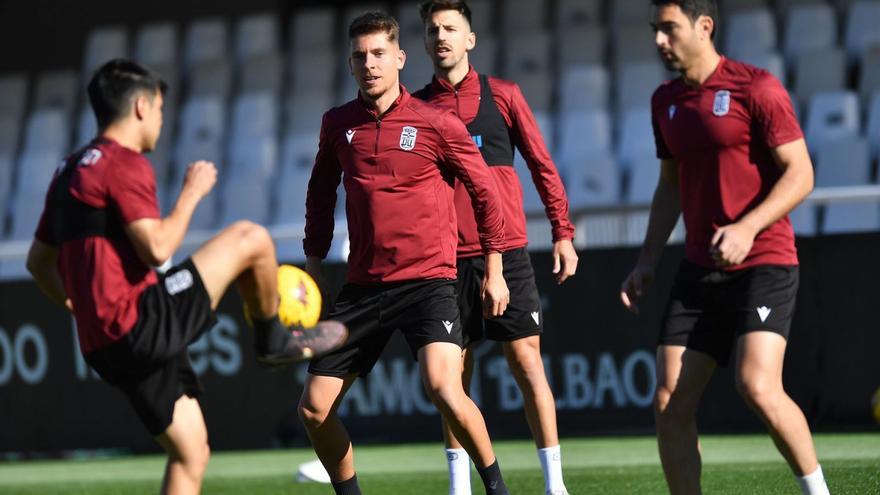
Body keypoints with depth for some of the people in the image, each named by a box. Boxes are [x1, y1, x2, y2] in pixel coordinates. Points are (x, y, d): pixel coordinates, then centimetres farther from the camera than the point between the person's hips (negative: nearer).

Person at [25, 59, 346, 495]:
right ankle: (273, 341, 16)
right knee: (251, 239, -5)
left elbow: (38, 262, 24)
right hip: (139, 324, -10)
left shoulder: (70, 171, 19)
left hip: (105, 349, 10)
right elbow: (157, 248, -20)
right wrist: (191, 192, -4)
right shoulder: (124, 164, -10)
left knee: (190, 454, 15)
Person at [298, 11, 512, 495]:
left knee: (444, 388, -27)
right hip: (363, 286, 5)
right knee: (314, 408, 1)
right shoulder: (337, 124, 6)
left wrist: (494, 268, 3)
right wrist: (314, 261, 19)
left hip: (427, 280, -5)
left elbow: (484, 191, 3)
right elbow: (321, 192, 22)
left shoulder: (437, 124, -5)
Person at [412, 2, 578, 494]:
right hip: (447, 258, 2)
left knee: (526, 360, -5)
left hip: (506, 251, -2)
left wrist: (563, 232, 1)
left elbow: (542, 164, 6)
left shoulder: (502, 95, 4)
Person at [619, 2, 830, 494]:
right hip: (699, 271, 7)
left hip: (764, 264, -7)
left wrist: (747, 227, -25)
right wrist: (648, 261, 14)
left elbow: (800, 174, -11)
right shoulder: (666, 101, 12)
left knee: (758, 385, -23)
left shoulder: (755, 88, -8)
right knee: (670, 402, -3)